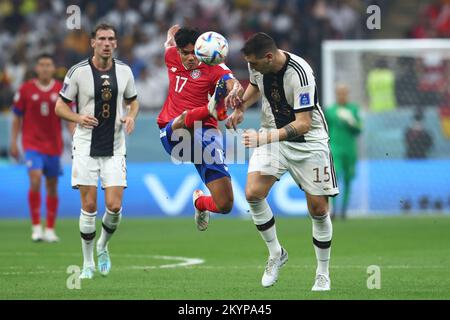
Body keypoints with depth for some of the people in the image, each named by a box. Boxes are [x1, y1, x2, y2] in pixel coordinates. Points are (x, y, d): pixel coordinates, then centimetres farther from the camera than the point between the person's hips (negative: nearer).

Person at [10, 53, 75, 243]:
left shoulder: (61, 90, 3)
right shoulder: (26, 89, 0)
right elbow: (17, 118, 5)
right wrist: (13, 142, 1)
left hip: (54, 145, 2)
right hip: (32, 143, -2)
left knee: (52, 187, 6)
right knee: (35, 179, -20)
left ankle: (50, 230, 17)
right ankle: (36, 227, -13)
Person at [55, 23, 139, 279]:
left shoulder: (124, 71, 4)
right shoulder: (78, 71, -4)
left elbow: (133, 101, 19)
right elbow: (61, 106, 2)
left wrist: (131, 117, -4)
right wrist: (79, 118, -17)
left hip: (115, 148, 2)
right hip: (86, 147, -2)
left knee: (115, 206, -7)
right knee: (89, 206, -4)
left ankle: (103, 247, 22)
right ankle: (88, 263, 10)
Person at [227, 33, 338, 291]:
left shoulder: (300, 74, -28)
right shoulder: (258, 65, -8)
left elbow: (303, 124, -30)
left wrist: (265, 138, -37)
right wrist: (241, 107, 0)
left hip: (307, 140, -5)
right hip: (272, 136, 5)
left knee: (318, 208, -4)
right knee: (253, 193, -15)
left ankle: (323, 274, 14)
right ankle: (276, 254, 5)